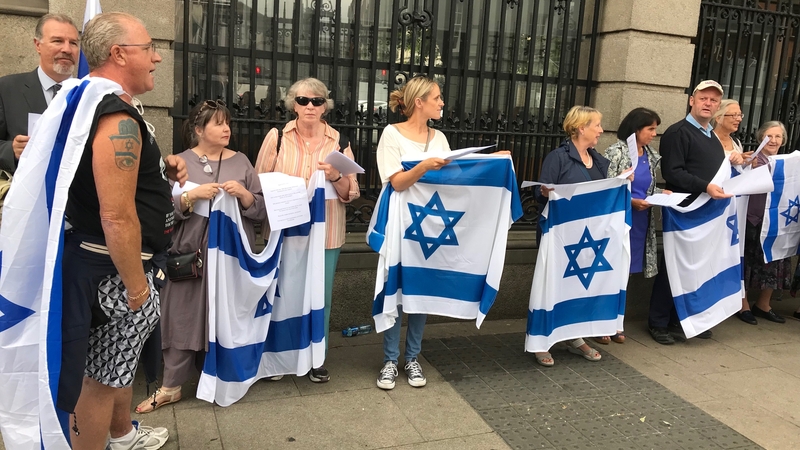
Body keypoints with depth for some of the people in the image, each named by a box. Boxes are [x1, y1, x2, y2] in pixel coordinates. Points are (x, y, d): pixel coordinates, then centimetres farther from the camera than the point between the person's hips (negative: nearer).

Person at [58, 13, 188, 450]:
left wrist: (160, 167, 8)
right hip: (115, 267, -11)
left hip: (96, 257, 11)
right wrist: (136, 286, -19)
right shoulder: (118, 118, -24)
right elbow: (117, 217, -28)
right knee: (100, 378, 5)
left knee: (117, 360, 27)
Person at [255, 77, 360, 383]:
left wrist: (337, 177, -18)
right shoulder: (277, 137, 1)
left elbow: (352, 194, 2)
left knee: (321, 296, 7)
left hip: (325, 235, 1)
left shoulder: (339, 142, 2)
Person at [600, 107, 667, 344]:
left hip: (641, 223, 7)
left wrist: (663, 193, -1)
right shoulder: (616, 152, -11)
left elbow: (649, 188, 17)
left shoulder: (651, 156, 11)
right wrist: (631, 202, -21)